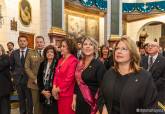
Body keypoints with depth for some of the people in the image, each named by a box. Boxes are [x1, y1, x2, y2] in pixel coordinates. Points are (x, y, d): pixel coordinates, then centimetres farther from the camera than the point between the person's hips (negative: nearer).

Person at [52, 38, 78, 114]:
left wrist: (58, 89, -10)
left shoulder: (73, 61, -13)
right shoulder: (61, 60, 12)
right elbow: (56, 75, 10)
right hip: (59, 94, 7)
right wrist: (54, 88, -3)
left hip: (67, 95, -7)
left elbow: (69, 79, -18)